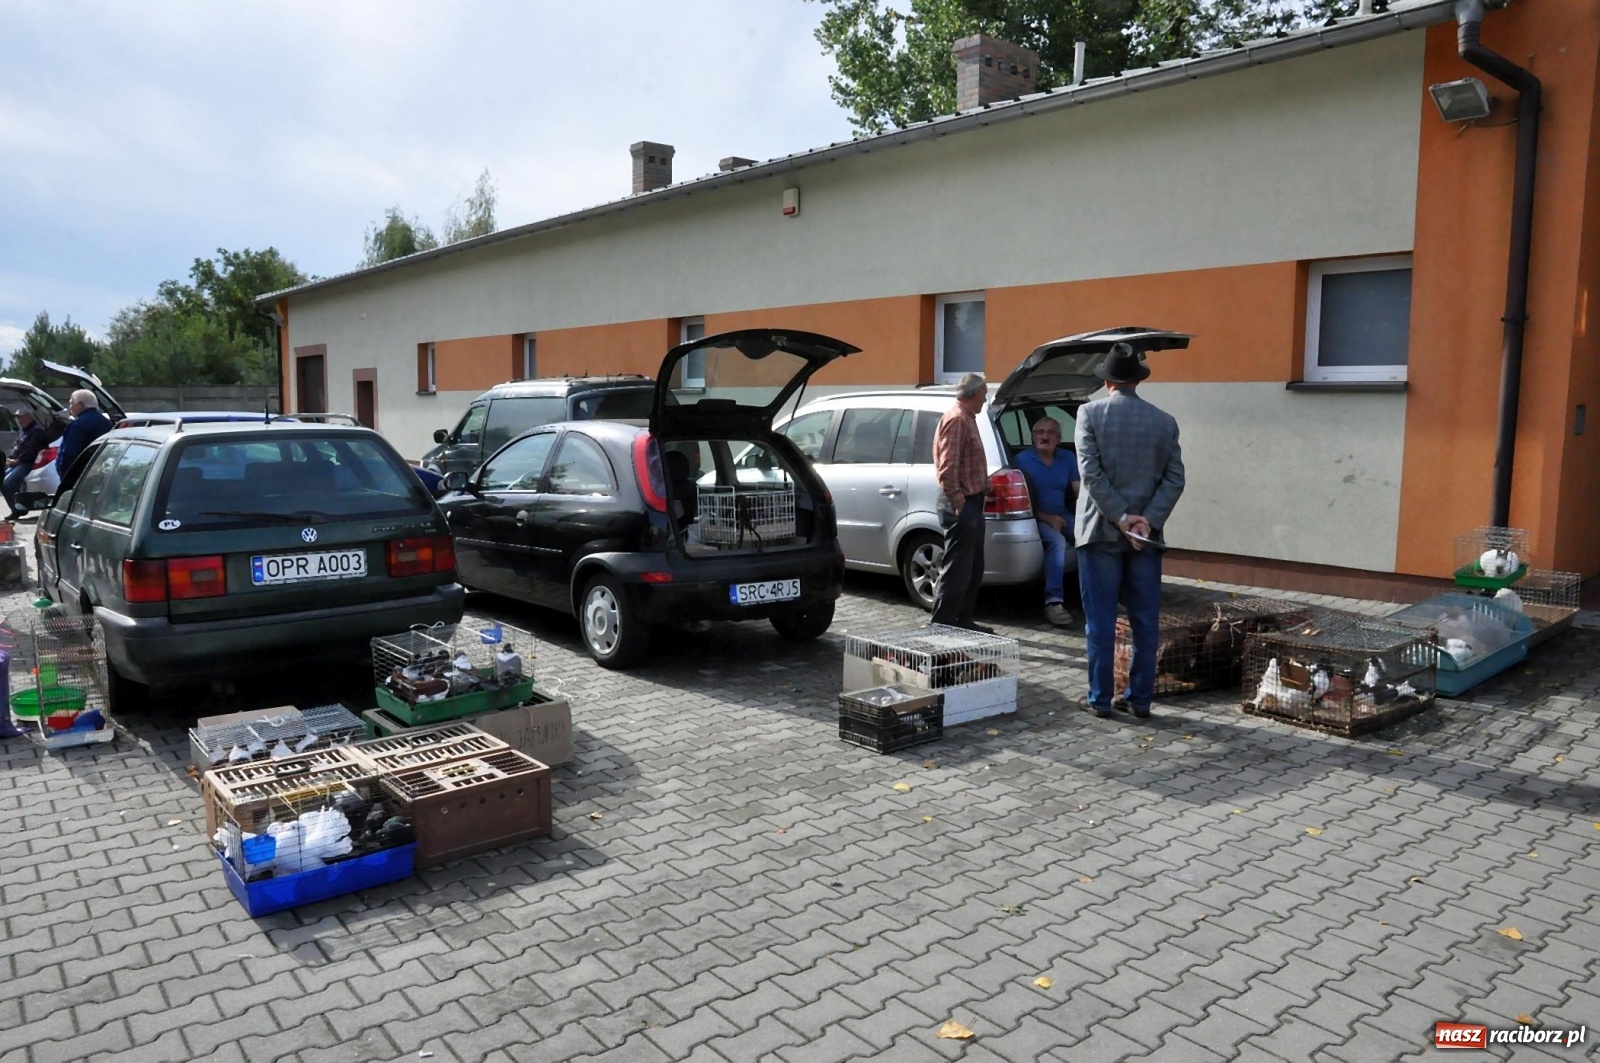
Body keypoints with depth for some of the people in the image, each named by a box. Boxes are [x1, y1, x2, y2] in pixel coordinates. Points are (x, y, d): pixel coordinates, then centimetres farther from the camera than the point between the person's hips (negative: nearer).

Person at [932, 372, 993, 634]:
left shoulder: (966, 418, 18)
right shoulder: (956, 419, -15)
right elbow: (947, 468, -23)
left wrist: (983, 485, 9)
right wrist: (958, 503, -23)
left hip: (971, 502, 11)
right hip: (962, 505, -11)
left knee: (973, 569, 16)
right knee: (956, 570, -7)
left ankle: (963, 621, 25)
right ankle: (941, 625, -2)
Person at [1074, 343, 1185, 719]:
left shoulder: (1090, 413, -3)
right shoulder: (1165, 421, 5)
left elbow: (1091, 472, -12)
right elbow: (1175, 478, -2)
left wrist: (1121, 518, -11)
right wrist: (1147, 520, -7)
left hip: (1101, 531, -2)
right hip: (1146, 534, 3)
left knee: (1100, 621, 3)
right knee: (1145, 621, 9)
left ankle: (1100, 698, 8)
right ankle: (1140, 698, 14)